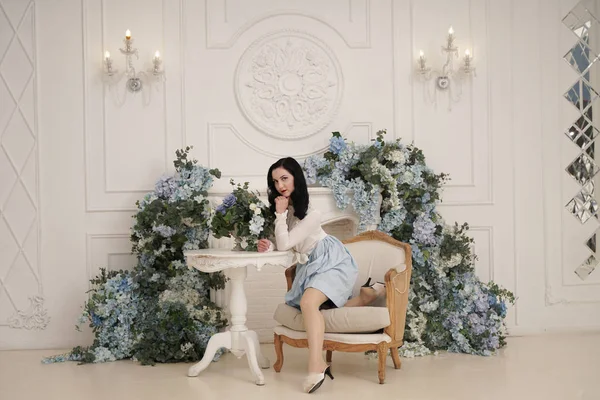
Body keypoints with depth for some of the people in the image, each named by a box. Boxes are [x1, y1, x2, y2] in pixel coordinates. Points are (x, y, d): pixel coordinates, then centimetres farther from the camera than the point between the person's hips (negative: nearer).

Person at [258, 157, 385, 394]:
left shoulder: (311, 214, -22)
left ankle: (316, 366, -37)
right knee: (323, 309, 1)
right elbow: (282, 244, 9)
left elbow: (285, 244, -24)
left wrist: (281, 214, -19)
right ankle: (368, 293, 15)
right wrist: (269, 246, -13)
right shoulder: (283, 206, 2)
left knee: (308, 302, -32)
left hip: (332, 262, -9)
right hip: (310, 266, 9)